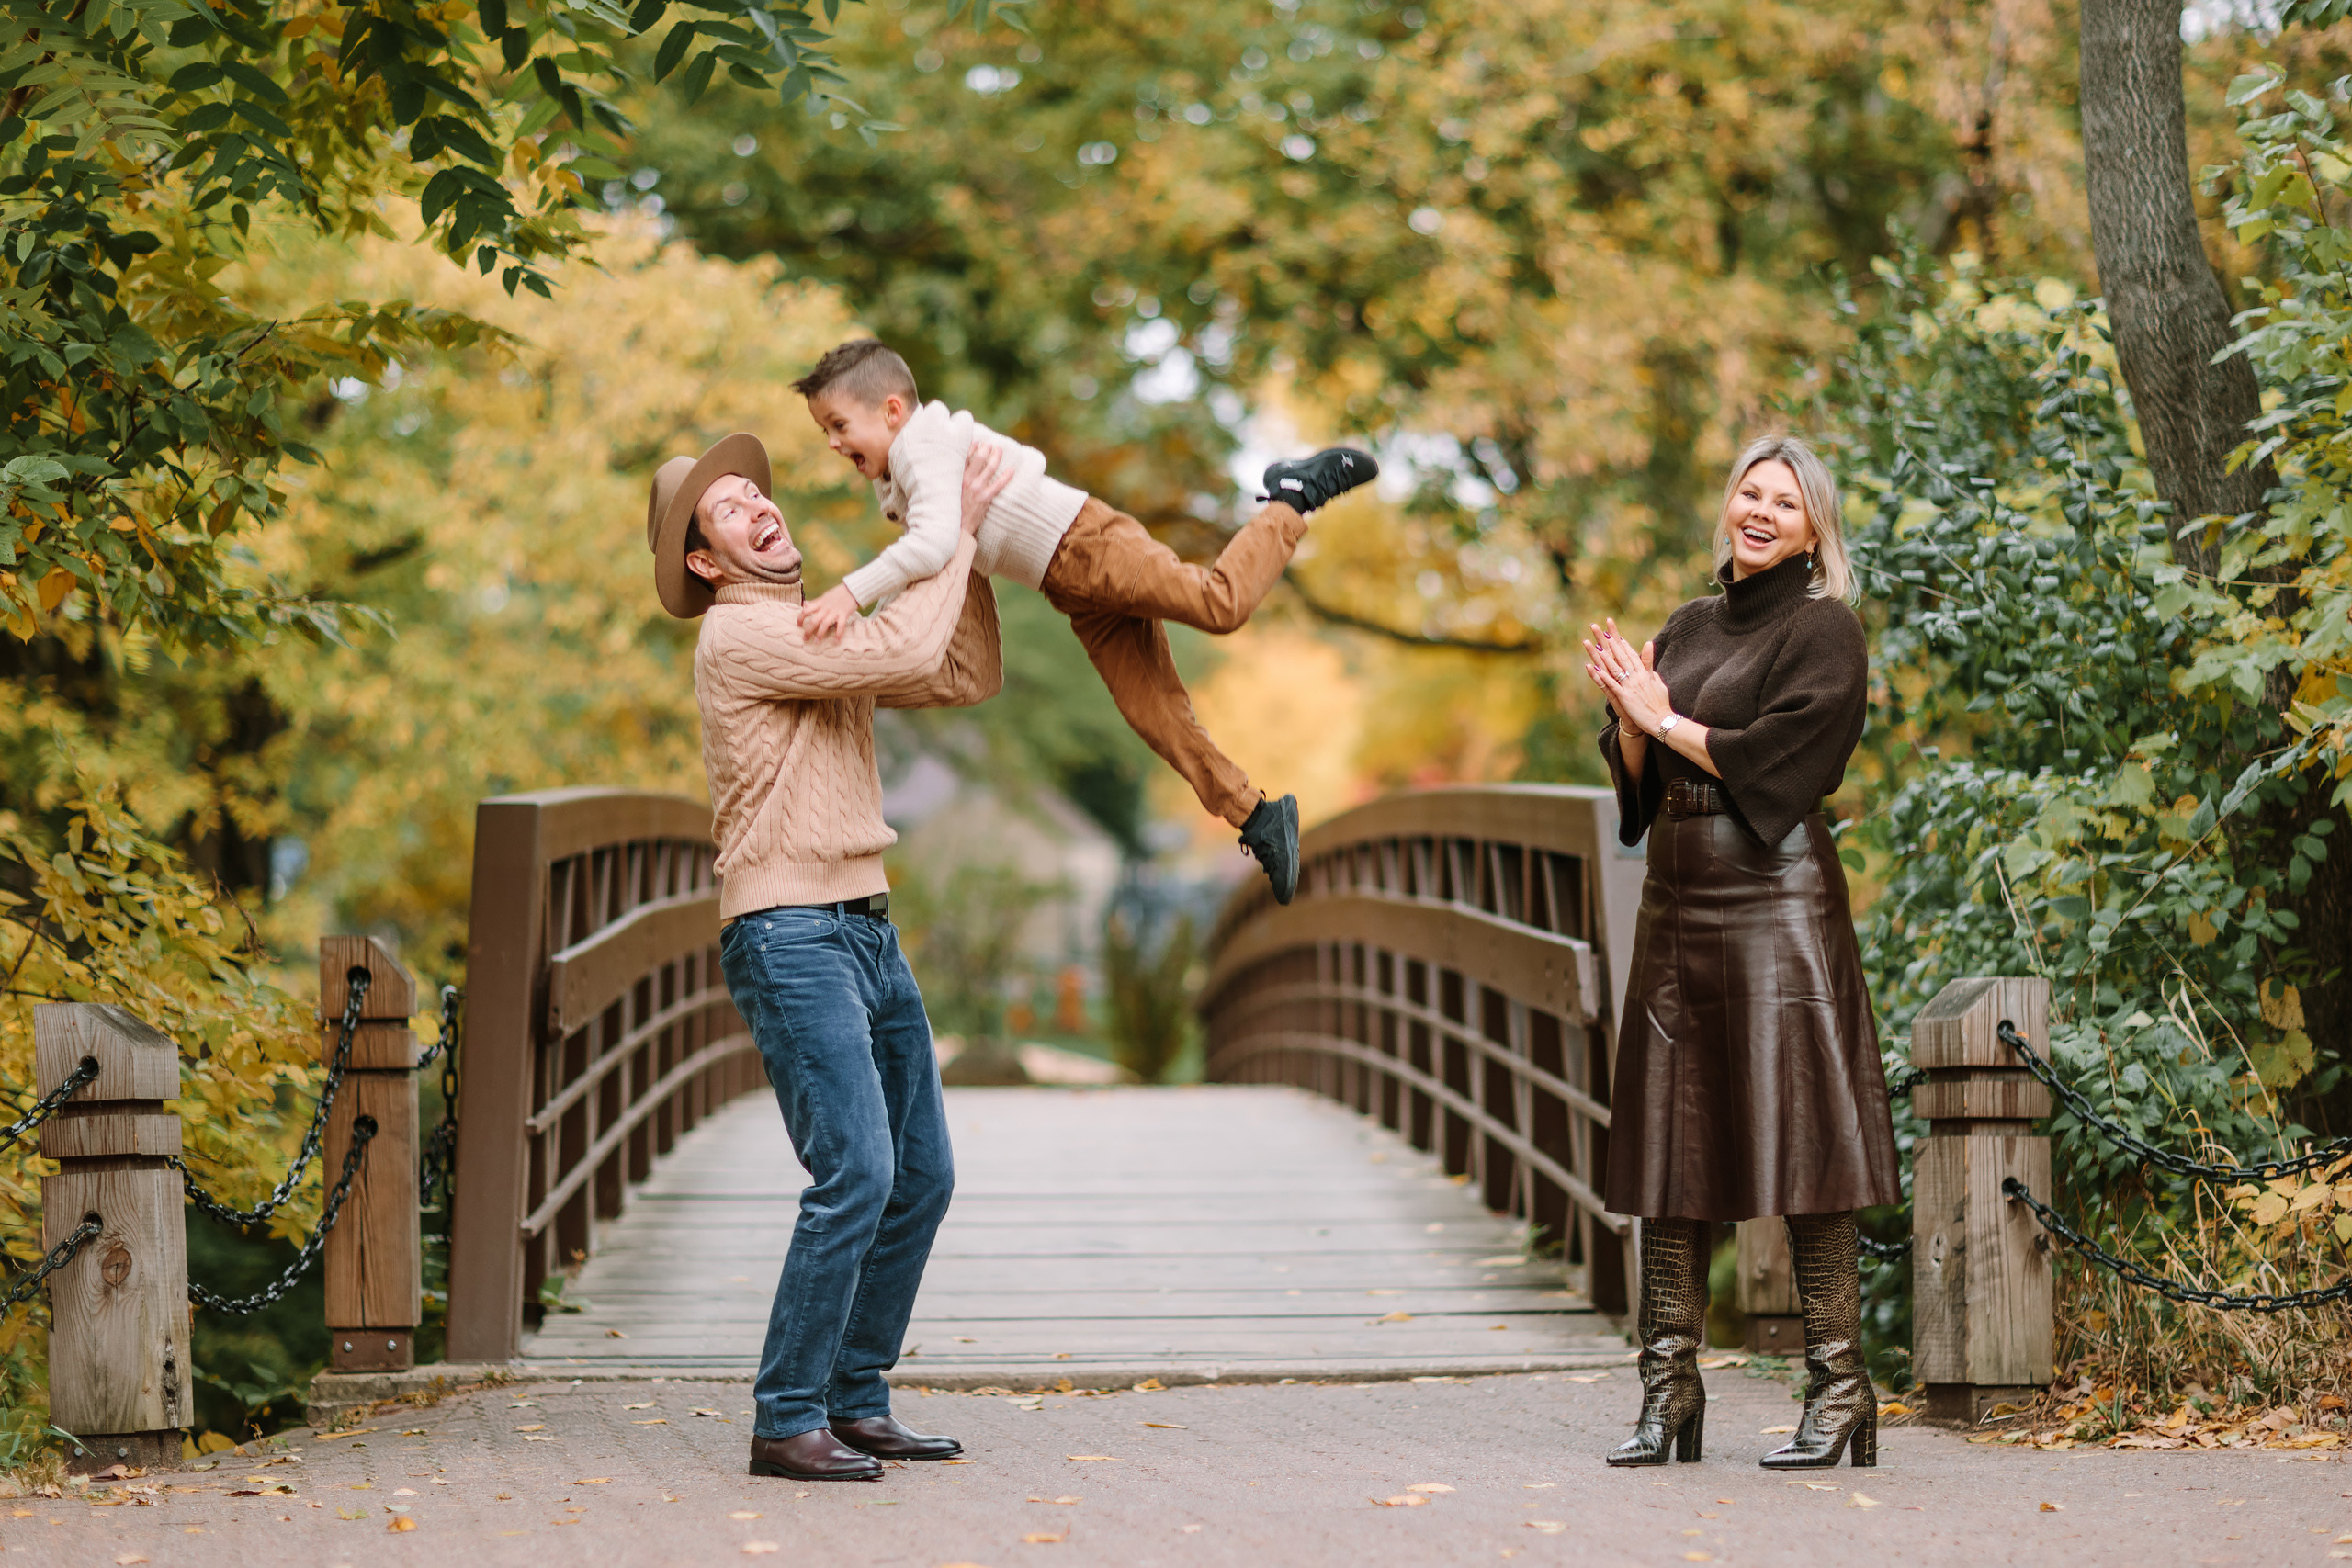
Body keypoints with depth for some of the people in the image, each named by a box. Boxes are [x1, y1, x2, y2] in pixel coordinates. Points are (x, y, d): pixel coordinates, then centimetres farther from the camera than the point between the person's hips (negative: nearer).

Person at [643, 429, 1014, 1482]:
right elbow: (906, 655, -18)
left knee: (921, 1177, 9)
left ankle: (854, 1403, 16)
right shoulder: (740, 635, -10)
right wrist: (953, 528, -8)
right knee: (856, 1170, -18)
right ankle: (785, 1422, -13)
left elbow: (969, 678, 20)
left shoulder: (825, 634, 19)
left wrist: (968, 545, 14)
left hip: (866, 932, 10)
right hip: (789, 935, -10)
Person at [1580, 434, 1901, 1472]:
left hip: (1775, 904, -7)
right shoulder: (1687, 628, 17)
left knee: (1797, 1147, -7)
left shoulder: (1823, 630, -3)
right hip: (1677, 908, 7)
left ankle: (1839, 1387, -3)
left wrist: (1664, 720, -6)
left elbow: (1772, 755, -14)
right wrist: (1632, 719, -6)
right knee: (1670, 1146, 6)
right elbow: (1639, 774, 14)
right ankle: (1671, 1385, 11)